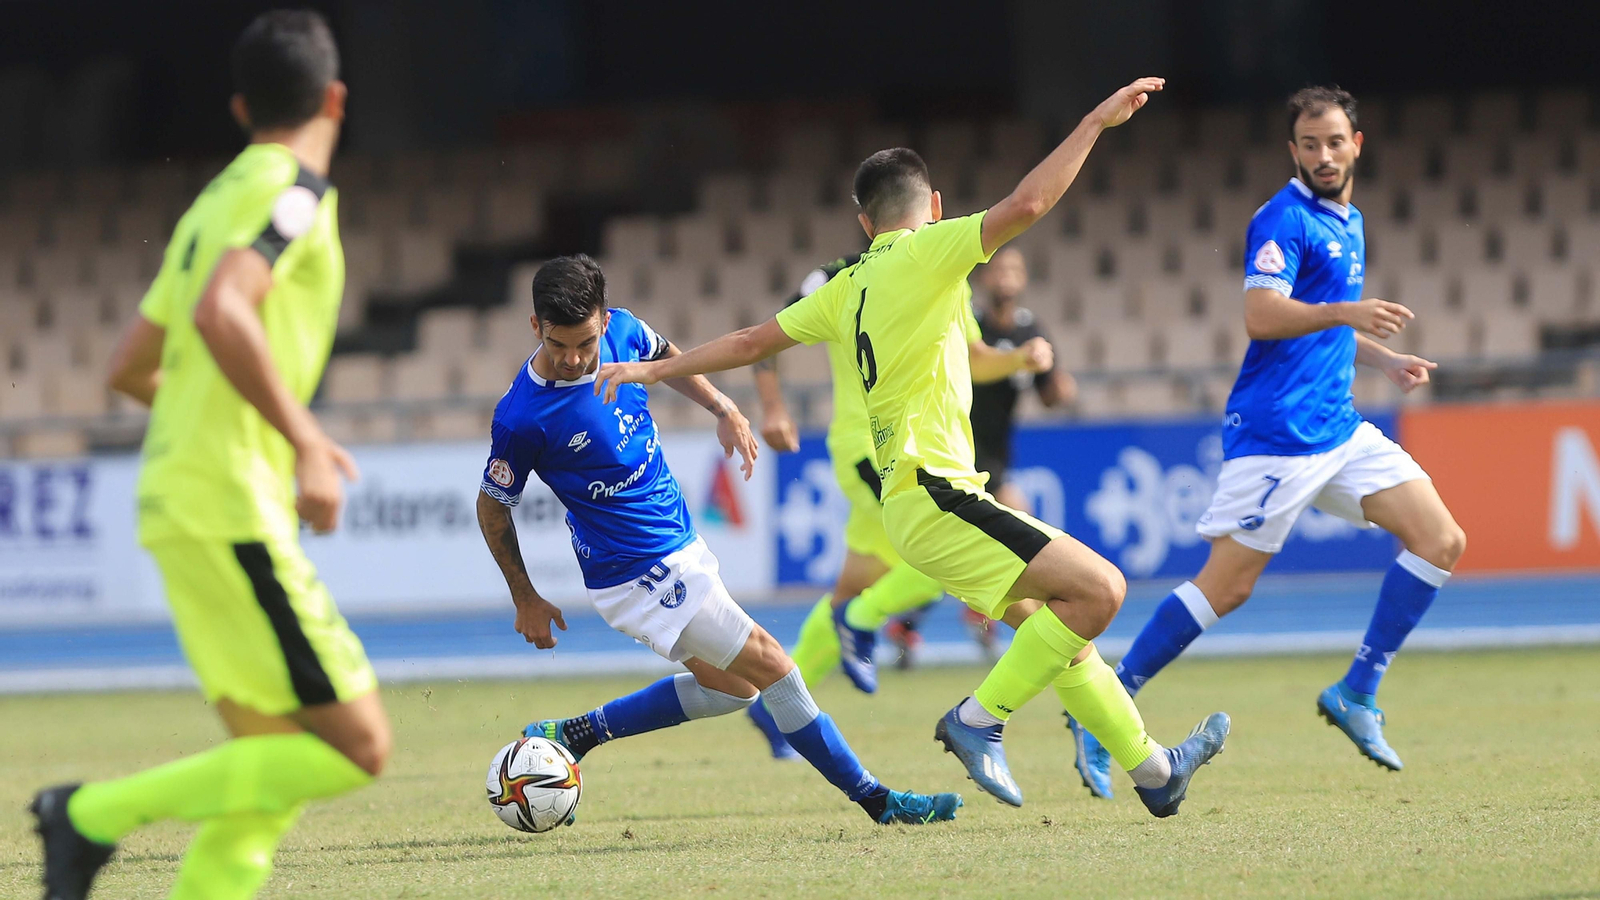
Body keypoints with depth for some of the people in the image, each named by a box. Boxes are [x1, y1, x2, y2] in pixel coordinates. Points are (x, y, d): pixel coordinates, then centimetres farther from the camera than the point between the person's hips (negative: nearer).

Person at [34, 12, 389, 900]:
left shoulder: (215, 203, 19)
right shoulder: (291, 189, -7)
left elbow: (131, 368, 25)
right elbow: (221, 314, -25)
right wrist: (305, 440, -23)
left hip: (177, 508, 9)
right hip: (231, 507, -9)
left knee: (277, 760, 9)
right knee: (354, 748, -9)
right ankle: (96, 812, -10)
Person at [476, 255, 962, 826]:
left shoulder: (622, 332, -9)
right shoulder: (521, 418, -25)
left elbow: (666, 357, 17)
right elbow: (493, 508, -8)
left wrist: (723, 409, 5)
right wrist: (526, 601, 0)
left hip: (679, 541, 9)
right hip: (635, 576, -9)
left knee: (727, 686, 22)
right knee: (770, 667, -9)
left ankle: (572, 735, 25)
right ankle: (875, 799, 2)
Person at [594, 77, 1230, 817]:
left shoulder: (851, 285, 16)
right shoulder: (923, 254, -6)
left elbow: (754, 341, 21)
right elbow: (1026, 204, -17)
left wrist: (655, 370, 31)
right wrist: (1094, 122, -11)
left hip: (911, 498, 9)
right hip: (934, 489, -9)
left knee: (1049, 625, 15)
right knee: (1098, 589, -16)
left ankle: (1152, 769, 18)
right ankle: (979, 719, -11)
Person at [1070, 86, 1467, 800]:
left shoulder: (1347, 224, 18)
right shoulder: (1285, 220, -10)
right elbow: (1261, 316, -24)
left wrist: (1384, 359, 16)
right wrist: (1345, 313, -36)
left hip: (1337, 429, 9)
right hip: (1276, 434, -8)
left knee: (1441, 540, -2)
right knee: (1227, 586, -9)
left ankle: (1357, 694, 3)